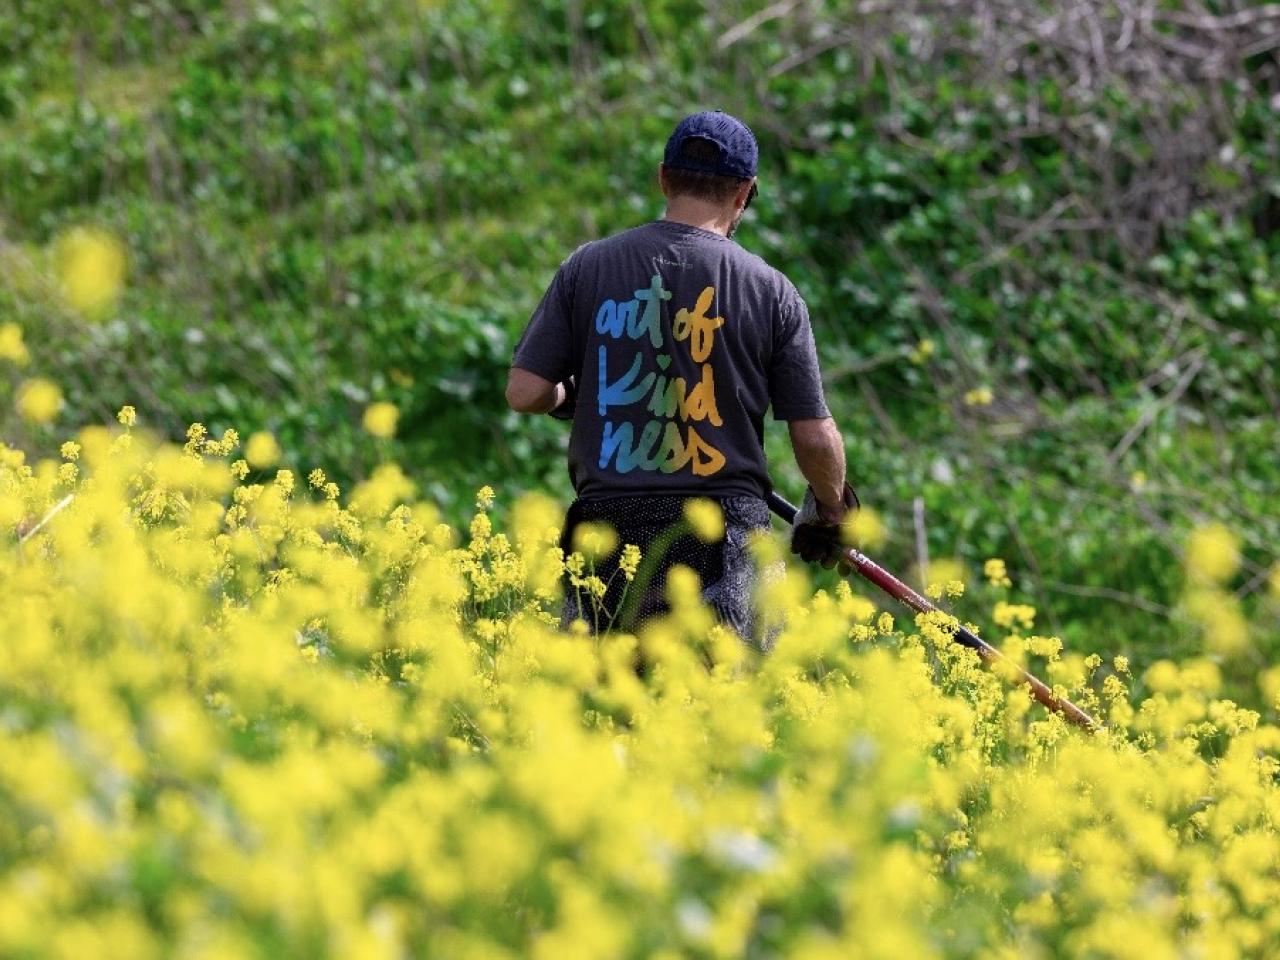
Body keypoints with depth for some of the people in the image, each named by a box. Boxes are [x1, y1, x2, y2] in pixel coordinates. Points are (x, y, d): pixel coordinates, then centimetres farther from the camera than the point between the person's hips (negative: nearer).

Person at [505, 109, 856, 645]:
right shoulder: (769, 290, 0)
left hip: (609, 525, 1)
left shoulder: (589, 267, 3)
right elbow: (815, 437, 1)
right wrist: (831, 511, 21)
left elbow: (524, 393, 2)